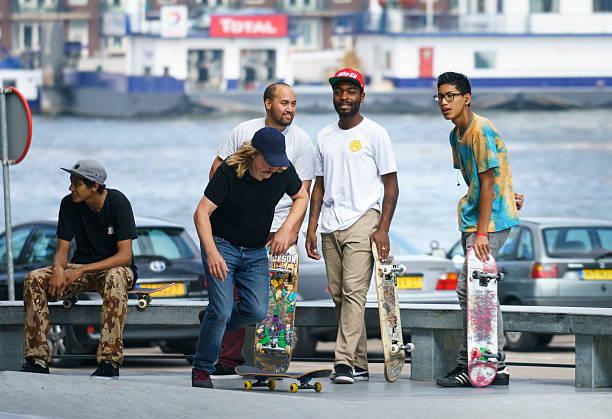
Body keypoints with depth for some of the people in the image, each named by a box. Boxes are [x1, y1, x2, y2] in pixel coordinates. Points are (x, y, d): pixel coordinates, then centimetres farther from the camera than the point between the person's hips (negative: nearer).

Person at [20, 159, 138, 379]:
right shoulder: (69, 204, -4)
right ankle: (37, 359, -22)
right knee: (34, 280, -20)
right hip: (81, 267, 5)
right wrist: (59, 269, -27)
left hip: (115, 267, -5)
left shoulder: (118, 202, -18)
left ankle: (110, 361, -42)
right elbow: (62, 250, -1)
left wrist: (80, 271, -30)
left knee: (114, 279, -42)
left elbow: (125, 255, -22)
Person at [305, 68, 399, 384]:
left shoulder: (374, 134, 0)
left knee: (353, 292, -16)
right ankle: (360, 365, 11)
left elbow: (391, 186, -2)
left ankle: (345, 362, -22)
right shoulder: (325, 138, 16)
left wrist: (383, 229, -11)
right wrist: (311, 228, 11)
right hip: (330, 227, 6)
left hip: (362, 220, -6)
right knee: (339, 296, 5)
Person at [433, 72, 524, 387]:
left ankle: (468, 367, -9)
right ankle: (497, 367, 13)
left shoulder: (481, 130, -16)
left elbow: (488, 181, -18)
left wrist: (481, 233, -21)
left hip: (491, 220, -9)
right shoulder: (456, 135, 13)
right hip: (473, 219, 9)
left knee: (468, 289, -13)